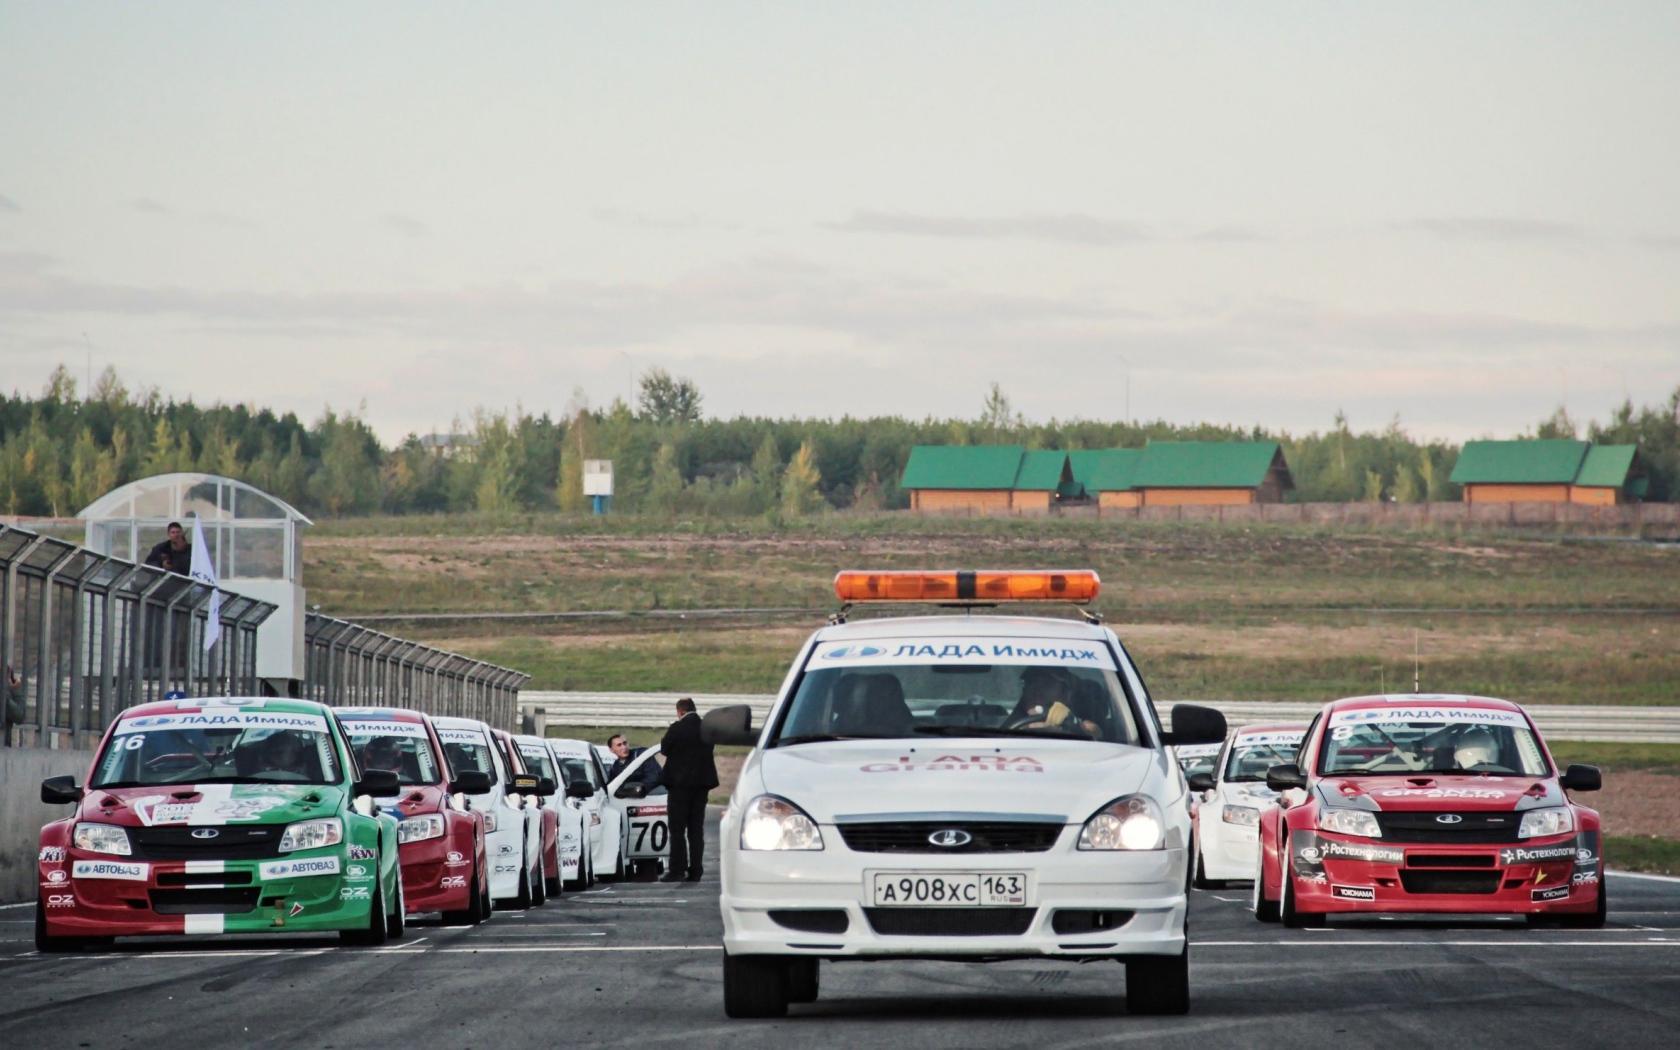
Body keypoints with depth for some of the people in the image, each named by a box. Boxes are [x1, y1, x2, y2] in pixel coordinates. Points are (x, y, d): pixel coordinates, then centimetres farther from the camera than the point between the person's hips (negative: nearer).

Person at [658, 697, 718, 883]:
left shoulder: (677, 729, -13)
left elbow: (664, 749, -3)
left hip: (680, 783, -5)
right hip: (702, 783, 5)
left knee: (677, 829, -2)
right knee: (696, 829, 9)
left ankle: (677, 870, -6)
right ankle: (695, 871, 7)